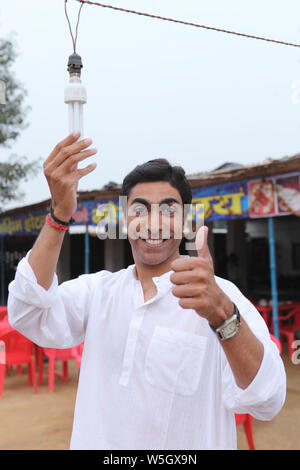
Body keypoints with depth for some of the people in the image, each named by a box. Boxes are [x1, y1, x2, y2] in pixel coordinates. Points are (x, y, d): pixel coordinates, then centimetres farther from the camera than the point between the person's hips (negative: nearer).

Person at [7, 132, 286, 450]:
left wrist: (221, 313, -46)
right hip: (95, 441, 3)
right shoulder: (97, 289, -4)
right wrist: (60, 213, -29)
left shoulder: (220, 297, -17)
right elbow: (31, 319, -19)